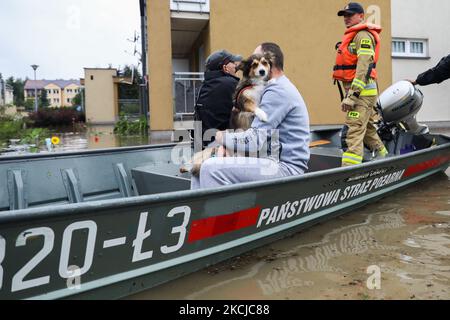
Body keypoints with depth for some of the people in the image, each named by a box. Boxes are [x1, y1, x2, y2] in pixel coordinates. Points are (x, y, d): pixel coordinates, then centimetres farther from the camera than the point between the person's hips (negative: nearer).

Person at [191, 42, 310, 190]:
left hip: (285, 167, -10)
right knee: (201, 165, 5)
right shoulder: (279, 88, 21)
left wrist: (223, 138, -4)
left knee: (212, 168, -25)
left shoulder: (278, 91, -14)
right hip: (274, 161, 10)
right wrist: (225, 146, 1)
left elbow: (255, 140, -22)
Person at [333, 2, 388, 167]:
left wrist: (352, 95, -25)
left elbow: (364, 67, -19)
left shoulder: (363, 35, -8)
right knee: (368, 129, 19)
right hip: (358, 91, 11)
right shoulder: (353, 36, 24)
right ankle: (385, 160, 33)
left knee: (352, 133, -17)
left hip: (362, 91, -10)